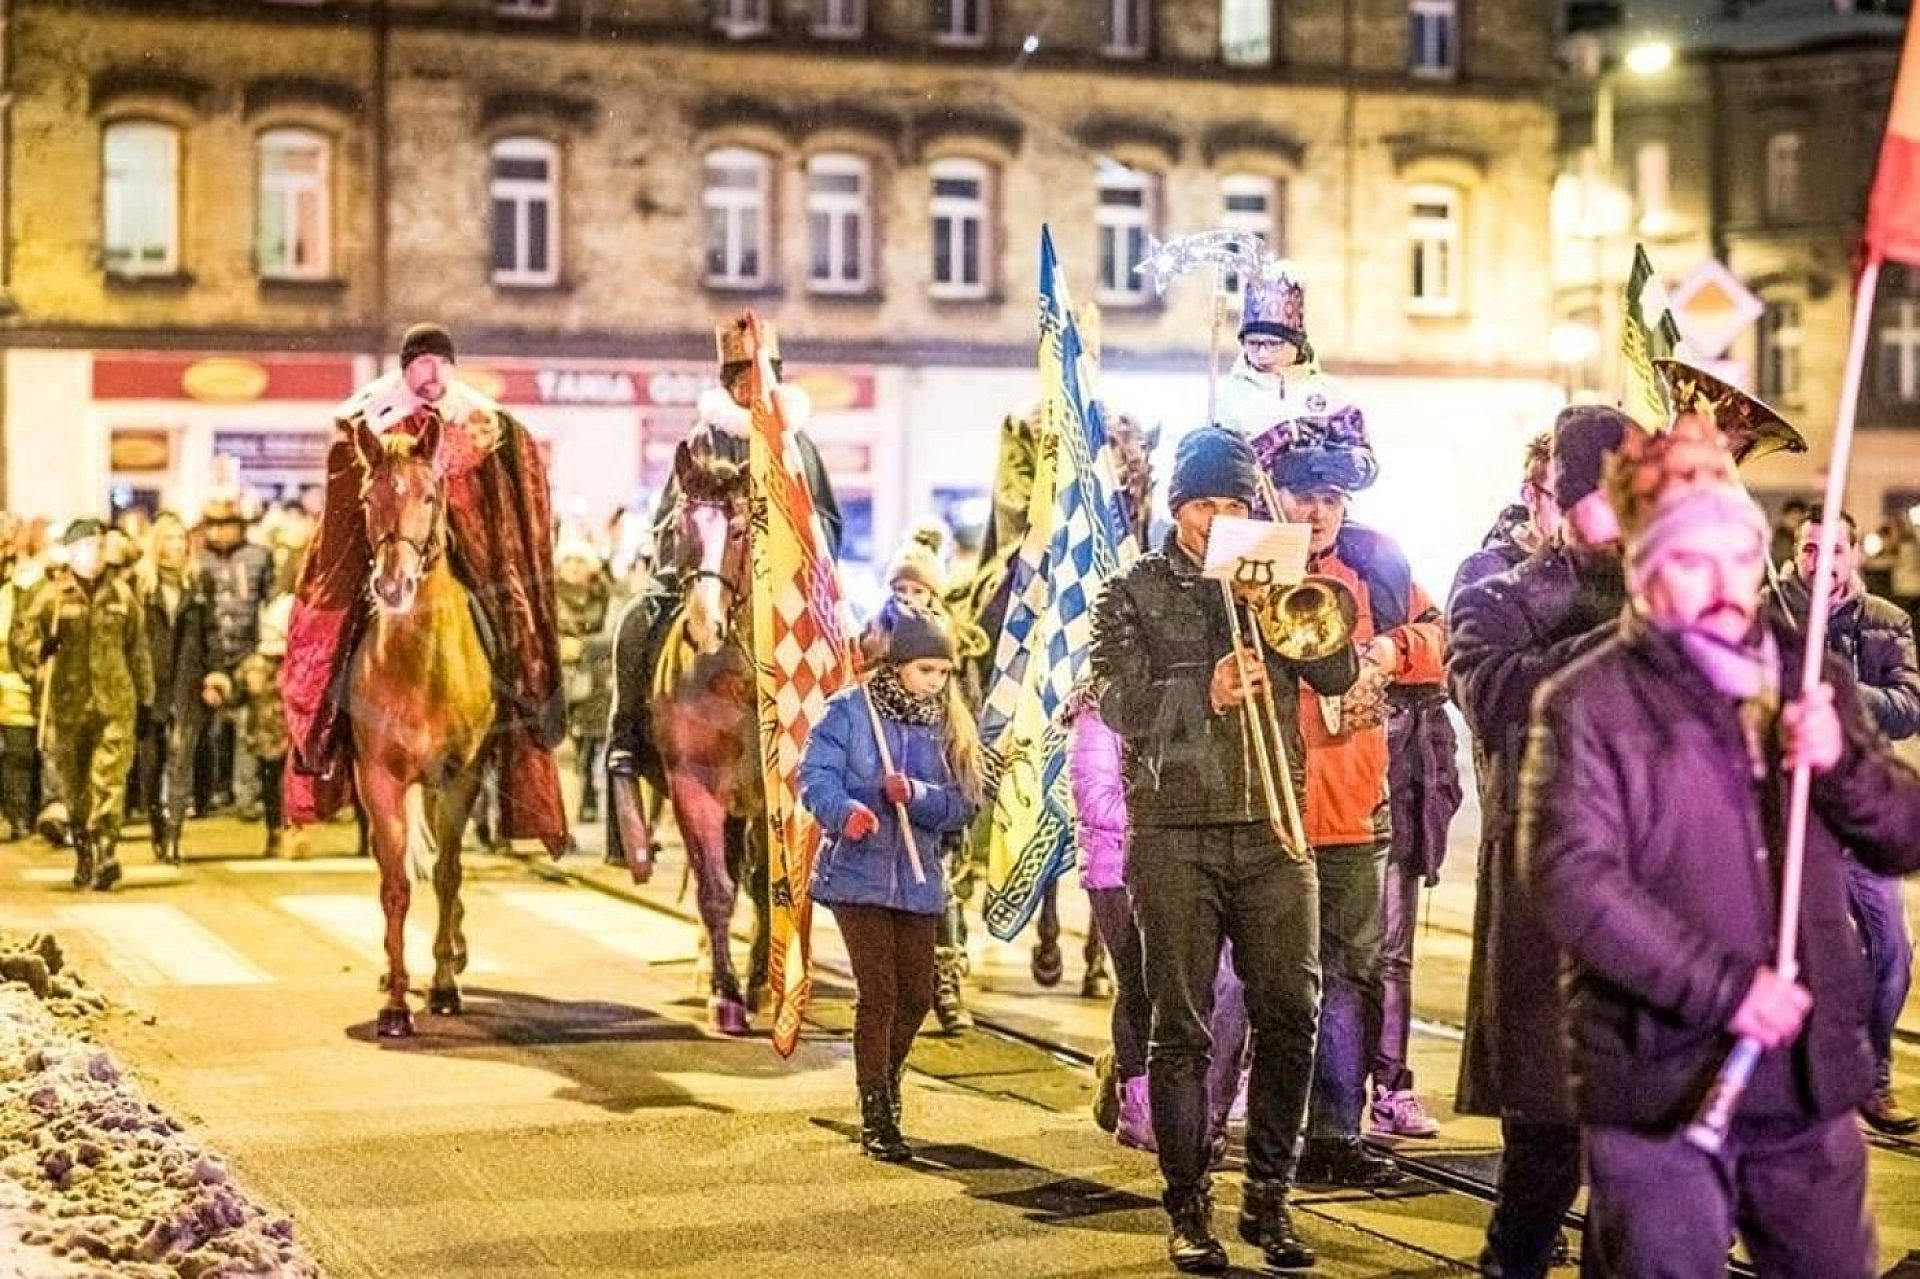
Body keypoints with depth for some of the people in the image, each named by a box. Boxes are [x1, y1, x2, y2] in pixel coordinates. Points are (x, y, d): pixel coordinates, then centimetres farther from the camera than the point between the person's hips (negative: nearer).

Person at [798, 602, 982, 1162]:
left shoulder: (946, 724, 6)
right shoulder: (849, 710, -5)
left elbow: (961, 805, 1)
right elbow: (815, 775, -13)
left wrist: (915, 794, -19)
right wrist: (846, 812, -33)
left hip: (917, 879, 4)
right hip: (857, 874, -4)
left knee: (917, 994, 7)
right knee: (877, 991, -9)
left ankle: (885, 1079, 35)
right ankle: (876, 1116, 1)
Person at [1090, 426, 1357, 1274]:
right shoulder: (1135, 593, 6)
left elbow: (1337, 673, 1)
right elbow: (1119, 704, -8)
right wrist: (1206, 692, -23)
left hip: (1271, 829, 2)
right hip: (1174, 831, -2)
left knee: (1291, 1015, -2)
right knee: (1181, 1028, 0)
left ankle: (1269, 1200, 11)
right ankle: (1188, 1210, 8)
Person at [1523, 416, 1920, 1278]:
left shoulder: (1806, 680, 11)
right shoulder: (1588, 705, -6)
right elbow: (1572, 883, -16)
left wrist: (1841, 762, -10)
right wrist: (1723, 985, -21)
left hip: (1808, 1081, 5)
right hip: (1659, 1088, -5)